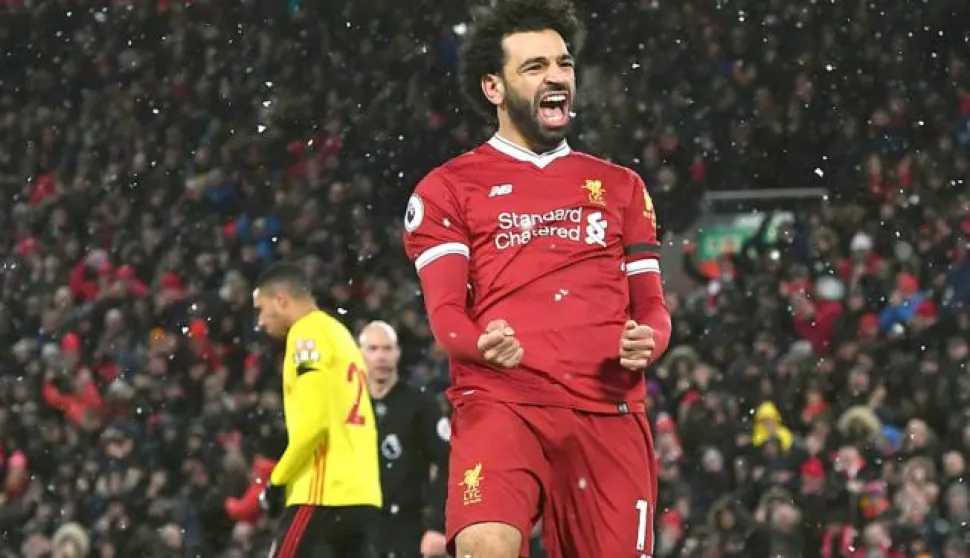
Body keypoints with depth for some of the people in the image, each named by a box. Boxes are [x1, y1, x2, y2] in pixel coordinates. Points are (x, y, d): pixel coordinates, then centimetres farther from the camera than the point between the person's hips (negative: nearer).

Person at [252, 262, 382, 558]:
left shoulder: (308, 333, -5)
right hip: (362, 494, 9)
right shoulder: (340, 333, 23)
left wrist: (277, 481, -7)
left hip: (325, 492, -9)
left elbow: (314, 421, -16)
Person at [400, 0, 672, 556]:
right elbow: (445, 311, 2)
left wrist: (647, 341, -4)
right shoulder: (449, 187, 12)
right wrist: (481, 344, -21)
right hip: (500, 402, -4)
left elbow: (652, 305, 20)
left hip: (610, 409, 4)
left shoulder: (621, 186, 23)